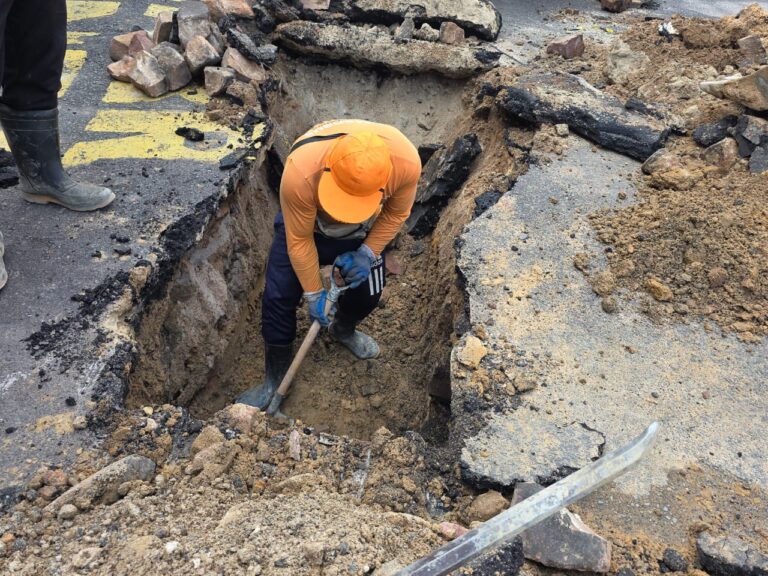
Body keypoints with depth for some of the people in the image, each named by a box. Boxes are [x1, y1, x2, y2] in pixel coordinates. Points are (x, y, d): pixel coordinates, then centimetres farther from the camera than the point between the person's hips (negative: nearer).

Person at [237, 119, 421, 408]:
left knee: (368, 292, 5)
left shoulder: (406, 162, -38)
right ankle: (275, 378, 13)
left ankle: (343, 330, 42)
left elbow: (396, 213, -14)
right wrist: (314, 293, -17)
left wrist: (367, 253, -20)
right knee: (279, 296, -8)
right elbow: (299, 240, -27)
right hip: (305, 221, -2)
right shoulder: (300, 172, -44)